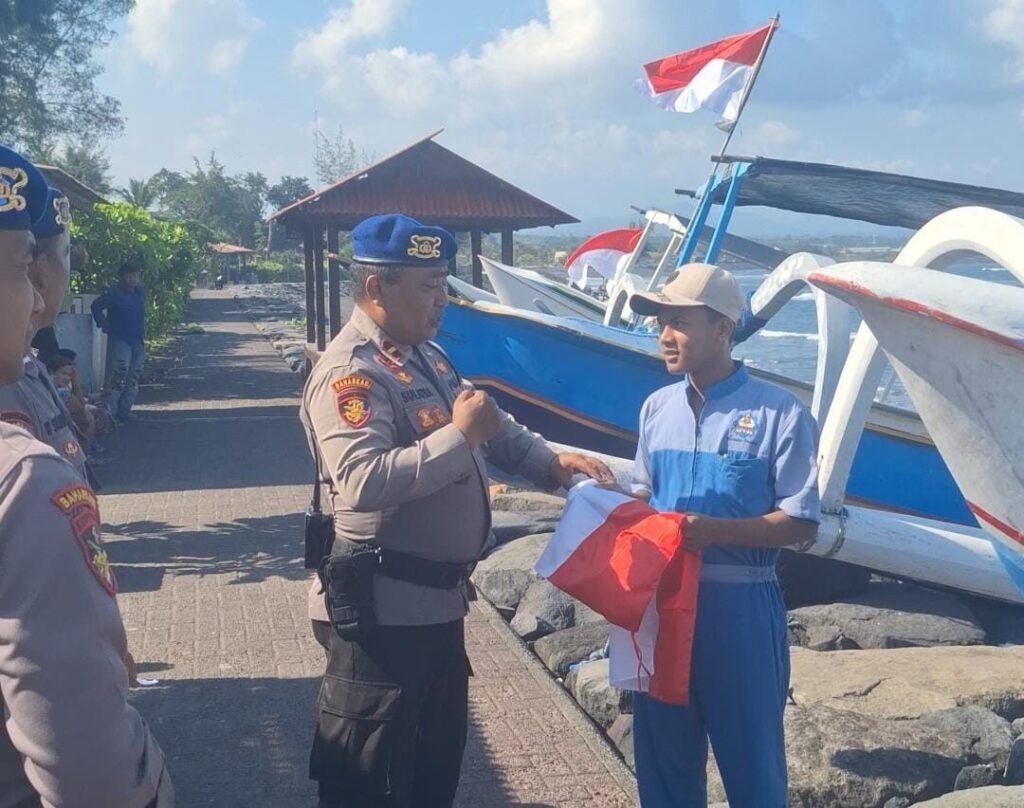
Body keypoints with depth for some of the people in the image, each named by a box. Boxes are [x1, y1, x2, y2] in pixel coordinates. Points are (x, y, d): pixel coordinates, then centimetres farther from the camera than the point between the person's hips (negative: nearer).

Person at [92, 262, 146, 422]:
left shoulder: (140, 293, 11)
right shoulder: (114, 294, -10)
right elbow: (96, 307, -10)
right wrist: (105, 326, -11)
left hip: (137, 341, 8)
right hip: (120, 341, -8)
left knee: (132, 379, 11)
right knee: (118, 376, -14)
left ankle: (124, 411, 19)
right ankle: (108, 411, -13)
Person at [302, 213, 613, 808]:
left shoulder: (425, 354, 12)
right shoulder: (349, 373, -20)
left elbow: (491, 428, 22)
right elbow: (364, 482, -34)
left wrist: (551, 463, 8)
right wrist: (459, 435, -28)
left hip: (437, 599, 10)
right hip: (381, 610, -10)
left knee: (439, 759, 24)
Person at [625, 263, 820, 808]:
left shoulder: (779, 414, -11)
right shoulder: (657, 407, 6)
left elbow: (801, 525, -12)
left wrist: (714, 530, -23)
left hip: (739, 605, -5)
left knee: (750, 757, 9)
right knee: (662, 753, 17)